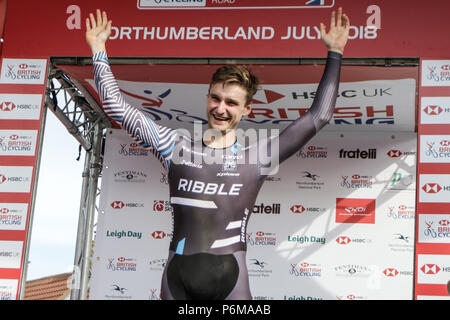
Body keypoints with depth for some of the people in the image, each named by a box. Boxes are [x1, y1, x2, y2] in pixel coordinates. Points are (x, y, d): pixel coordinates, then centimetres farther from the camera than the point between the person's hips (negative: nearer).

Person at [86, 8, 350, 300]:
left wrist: (335, 53, 13)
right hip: (177, 276, 1)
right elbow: (117, 107, 17)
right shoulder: (177, 147, 12)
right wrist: (98, 50, 19)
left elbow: (319, 115, 12)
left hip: (229, 278, -1)